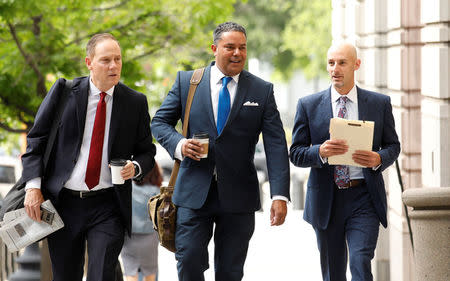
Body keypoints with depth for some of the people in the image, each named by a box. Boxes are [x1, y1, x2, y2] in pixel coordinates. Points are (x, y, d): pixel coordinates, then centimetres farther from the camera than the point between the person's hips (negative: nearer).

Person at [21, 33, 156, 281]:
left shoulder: (135, 103, 4)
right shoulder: (64, 91, 1)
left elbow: (147, 151, 12)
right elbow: (36, 139, 3)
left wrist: (135, 167, -12)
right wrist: (33, 186, -8)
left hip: (108, 207, -1)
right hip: (63, 204, 1)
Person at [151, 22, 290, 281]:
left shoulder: (262, 91, 4)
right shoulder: (186, 81, 6)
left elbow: (276, 145, -2)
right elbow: (160, 122, 10)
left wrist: (280, 196, -12)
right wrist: (179, 144, -13)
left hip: (238, 196, 0)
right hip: (194, 192, 0)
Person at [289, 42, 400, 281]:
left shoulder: (380, 103, 5)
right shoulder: (308, 105, 4)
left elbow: (393, 146, 11)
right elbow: (296, 154, 3)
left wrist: (378, 159, -12)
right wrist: (321, 152, -19)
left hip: (364, 198, -1)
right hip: (326, 198, 2)